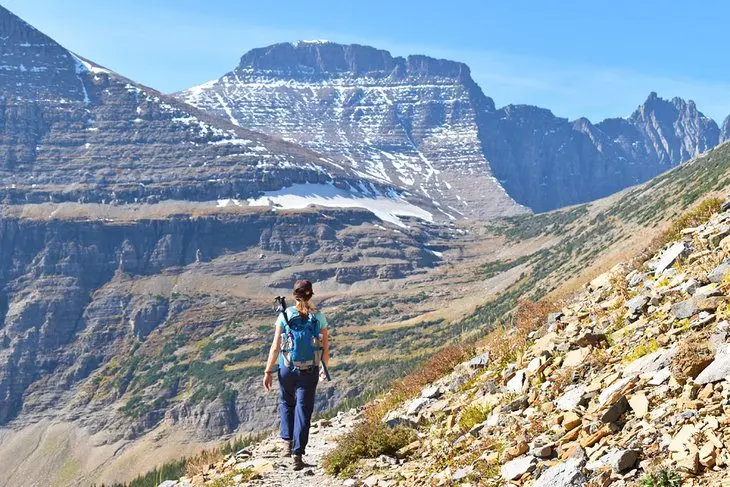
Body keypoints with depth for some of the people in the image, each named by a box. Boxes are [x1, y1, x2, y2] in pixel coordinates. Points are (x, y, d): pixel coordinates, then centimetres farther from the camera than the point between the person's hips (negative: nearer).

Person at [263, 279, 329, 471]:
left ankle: (287, 442, 20)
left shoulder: (285, 315, -6)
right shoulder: (319, 317, -2)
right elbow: (325, 348, 2)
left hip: (287, 368, 0)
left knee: (286, 403, 25)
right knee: (304, 410, 6)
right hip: (309, 371, 0)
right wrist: (324, 369, 19)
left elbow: (275, 347, -7)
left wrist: (268, 371, 1)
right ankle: (298, 454, 1)